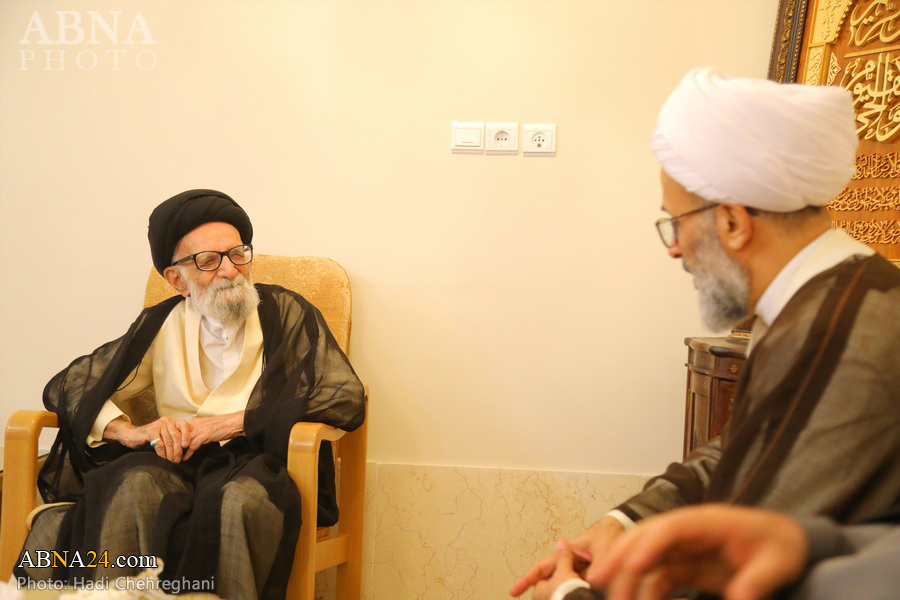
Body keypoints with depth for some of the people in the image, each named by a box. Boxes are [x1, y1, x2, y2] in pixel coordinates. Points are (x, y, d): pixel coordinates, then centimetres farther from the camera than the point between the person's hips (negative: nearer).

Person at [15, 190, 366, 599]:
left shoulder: (287, 314, 9)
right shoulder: (161, 326, 16)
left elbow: (348, 400, -2)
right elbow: (66, 386, 16)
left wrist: (234, 422, -7)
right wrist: (129, 430, -6)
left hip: (259, 463, -2)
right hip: (176, 462, 2)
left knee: (239, 499, -37)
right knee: (135, 487, -34)